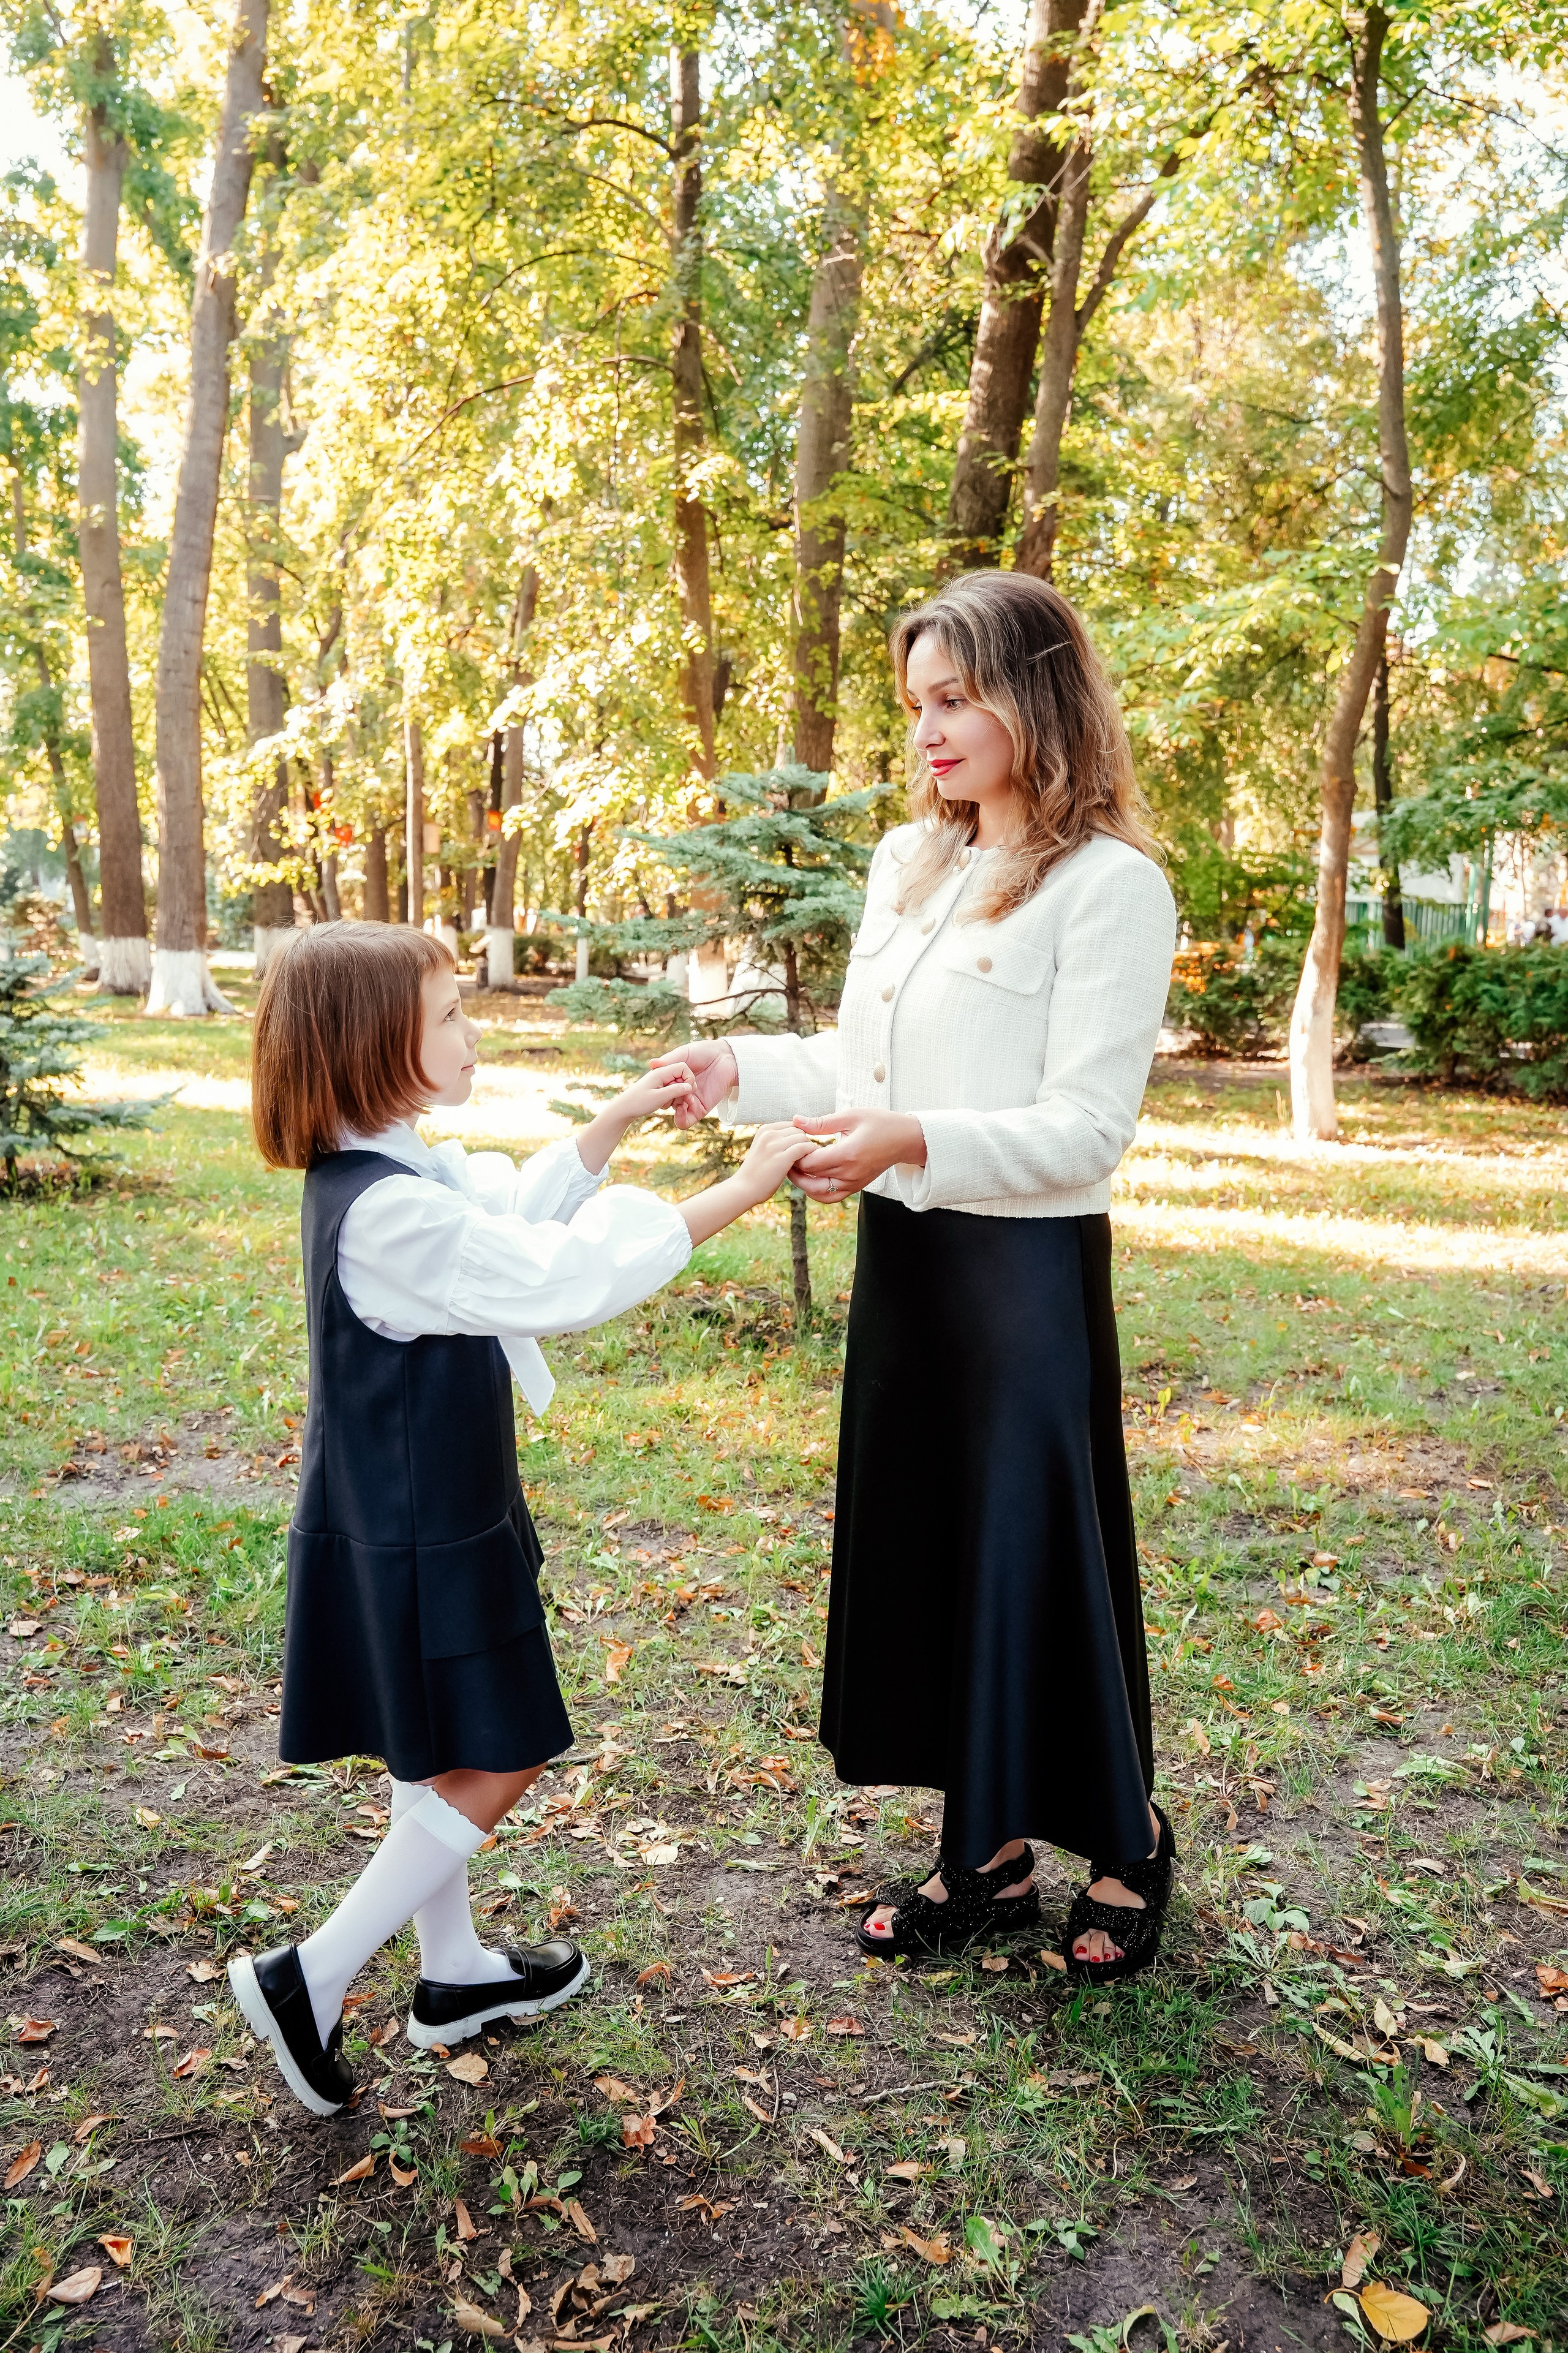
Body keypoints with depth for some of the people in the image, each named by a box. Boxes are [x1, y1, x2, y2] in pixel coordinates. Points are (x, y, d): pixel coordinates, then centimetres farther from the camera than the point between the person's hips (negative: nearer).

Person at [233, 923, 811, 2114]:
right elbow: (565, 1280, -29)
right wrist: (739, 1191, -24)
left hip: (424, 1515, 10)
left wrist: (618, 1118, 6)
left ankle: (454, 1972, 39)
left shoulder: (397, 1170, 1)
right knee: (495, 1764, 3)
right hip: (413, 1538, -10)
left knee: (442, 1754, 22)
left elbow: (517, 1212, 15)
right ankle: (309, 1979, 14)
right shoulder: (386, 1210, -29)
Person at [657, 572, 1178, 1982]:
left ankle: (1126, 1845, 30)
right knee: (923, 1542, 13)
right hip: (903, 1256, 7)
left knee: (1036, 1547, 5)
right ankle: (989, 1857, 31)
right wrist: (744, 1072, -4)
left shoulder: (1111, 885, -12)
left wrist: (914, 1143, -30)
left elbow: (1085, 1126, -17)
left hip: (1029, 1269, -7)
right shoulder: (908, 864, 11)